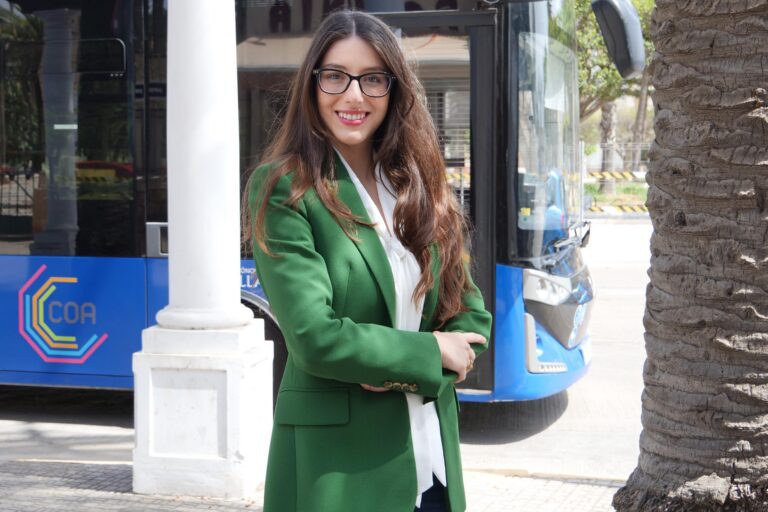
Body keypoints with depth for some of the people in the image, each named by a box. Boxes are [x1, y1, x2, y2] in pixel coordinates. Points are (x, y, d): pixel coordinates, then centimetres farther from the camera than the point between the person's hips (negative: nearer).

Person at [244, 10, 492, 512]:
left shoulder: (419, 185, 8)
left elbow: (472, 315, 7)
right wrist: (429, 352, -8)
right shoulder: (284, 191, -10)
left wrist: (410, 374, -11)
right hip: (338, 467, -5)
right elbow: (315, 338, -18)